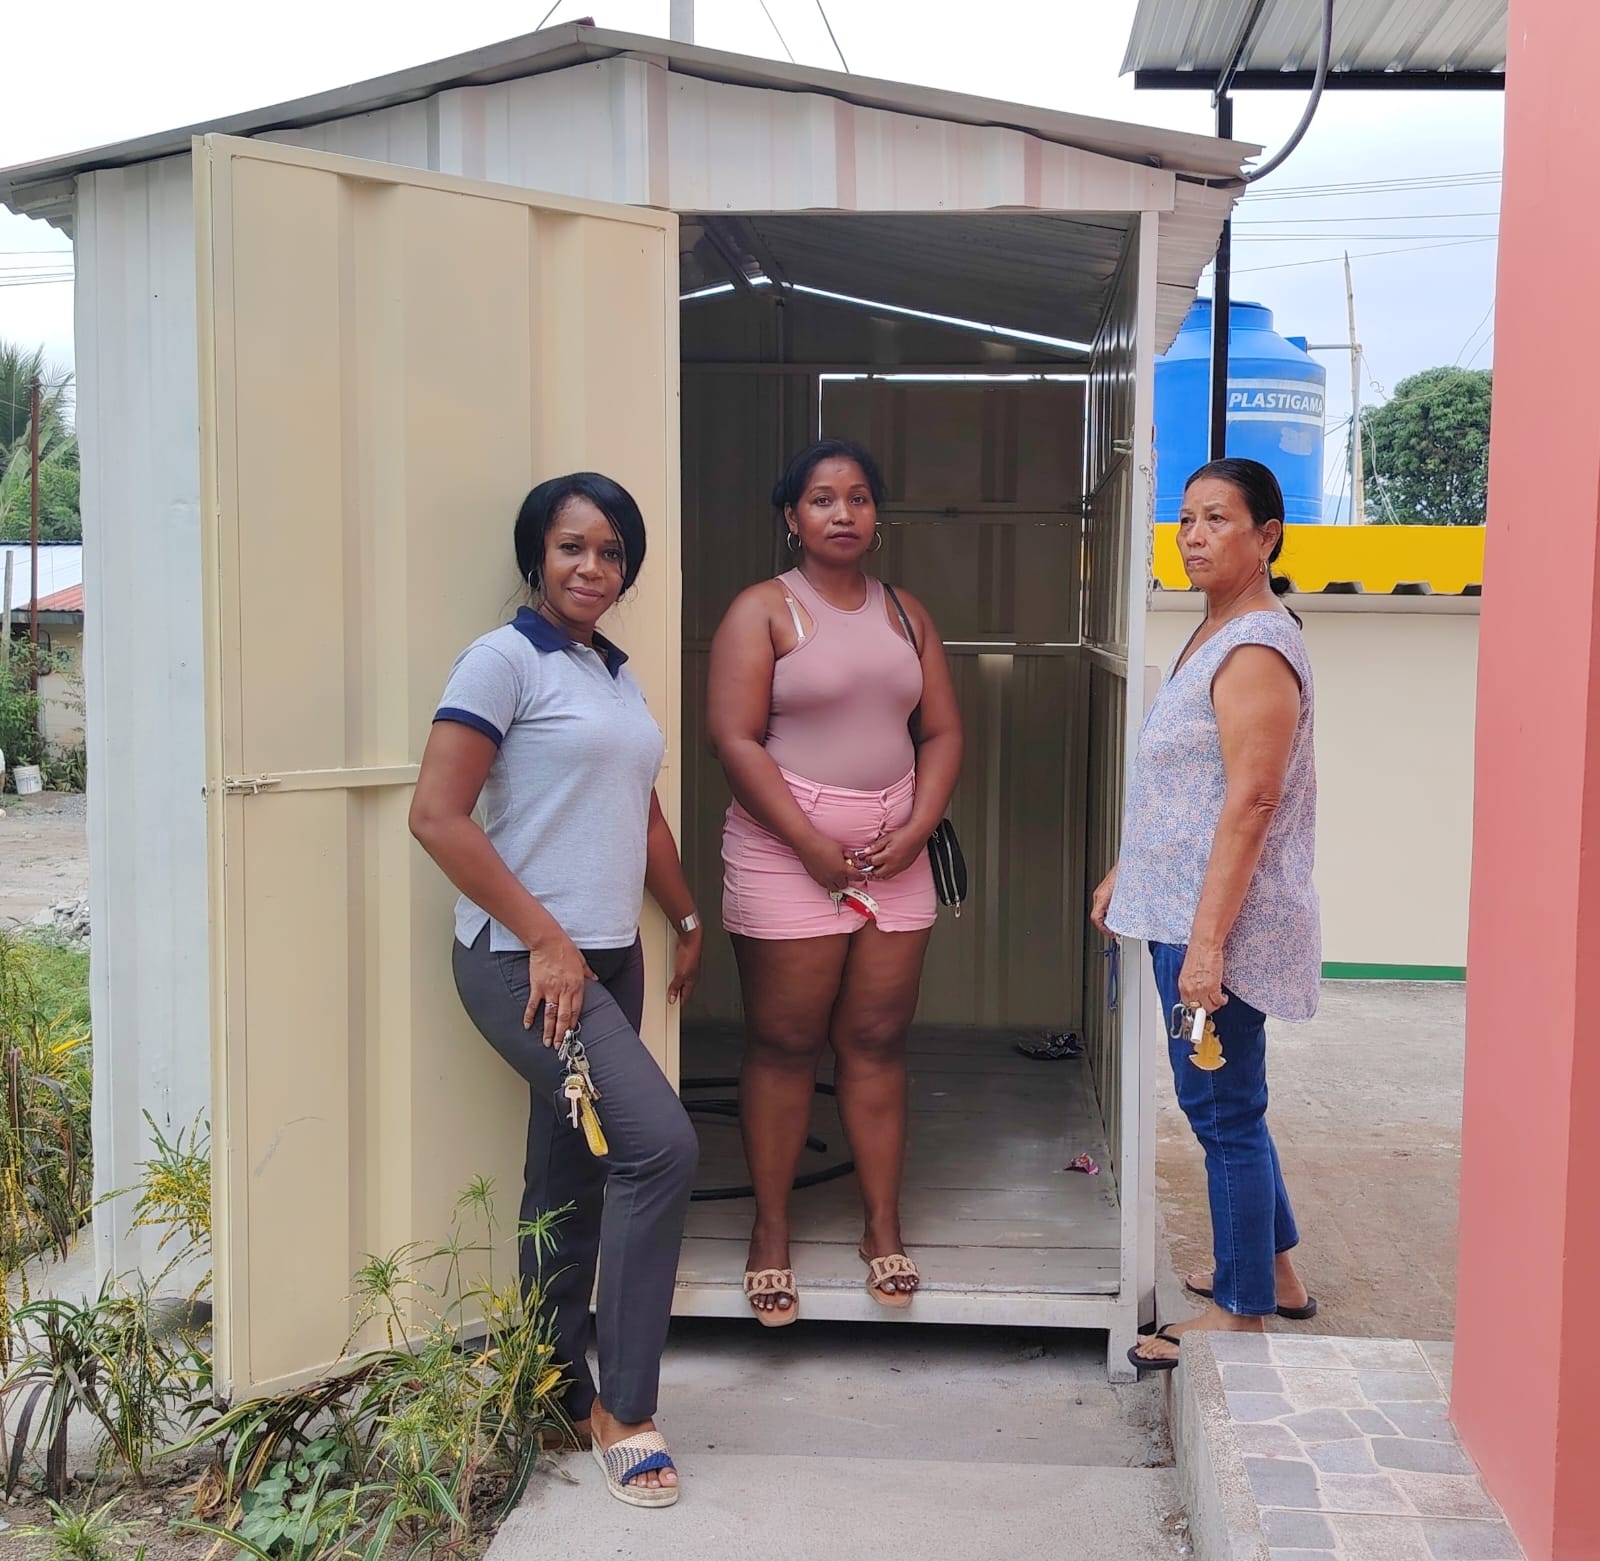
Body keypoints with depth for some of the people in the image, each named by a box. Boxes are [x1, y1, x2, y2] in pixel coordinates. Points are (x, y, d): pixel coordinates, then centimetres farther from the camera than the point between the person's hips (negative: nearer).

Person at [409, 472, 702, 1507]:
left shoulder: (617, 674, 15)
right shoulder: (505, 660, -8)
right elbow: (438, 816, -15)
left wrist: (688, 921, 25)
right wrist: (544, 938, -16)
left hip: (609, 958, 8)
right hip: (525, 958, -8)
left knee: (571, 1180, 12)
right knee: (660, 1144, -17)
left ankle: (560, 1397, 24)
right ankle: (625, 1409, -4)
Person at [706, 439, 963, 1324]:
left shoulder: (905, 614, 12)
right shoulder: (764, 610, -3)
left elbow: (941, 732, 11)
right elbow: (734, 737, -12)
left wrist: (916, 828, -5)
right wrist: (813, 846, -15)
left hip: (894, 853, 4)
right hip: (786, 852, -4)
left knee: (876, 1041, 7)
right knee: (784, 1044, 2)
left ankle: (884, 1229, 16)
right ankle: (770, 1234, 13)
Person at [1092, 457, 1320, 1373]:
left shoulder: (1256, 650, -18)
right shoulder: (1216, 636, 13)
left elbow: (1250, 803, -23)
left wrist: (1207, 943, -25)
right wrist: (1127, 873, 22)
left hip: (1221, 919, -10)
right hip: (1182, 907, 10)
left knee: (1225, 1109, 1)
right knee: (1224, 1101, 19)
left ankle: (1243, 1313, 15)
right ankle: (1272, 1269, 35)